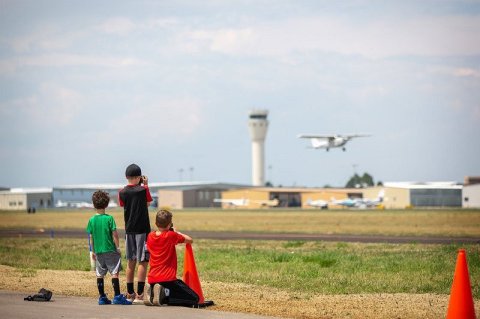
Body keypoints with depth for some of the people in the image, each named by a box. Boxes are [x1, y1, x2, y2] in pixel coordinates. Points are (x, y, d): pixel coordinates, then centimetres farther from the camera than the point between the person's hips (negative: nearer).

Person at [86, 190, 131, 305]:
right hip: (110, 250, -4)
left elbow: (91, 237, 7)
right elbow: (114, 234, -9)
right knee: (114, 273, -3)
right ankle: (117, 296, -8)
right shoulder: (109, 218, -9)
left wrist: (93, 251, 15)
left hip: (98, 251, 4)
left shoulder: (92, 220, 2)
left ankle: (102, 297, 12)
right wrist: (117, 247, 0)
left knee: (100, 275, 9)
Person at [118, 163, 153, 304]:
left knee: (131, 262, 12)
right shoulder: (143, 190, -10)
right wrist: (146, 186, 12)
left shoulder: (122, 192, 0)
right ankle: (139, 295, -10)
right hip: (142, 229, -5)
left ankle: (130, 294, 18)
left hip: (129, 230, 5)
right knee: (143, 262, -4)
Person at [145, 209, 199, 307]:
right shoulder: (171, 235, -10)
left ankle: (151, 294, -1)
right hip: (168, 278, -7)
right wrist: (176, 232, 14)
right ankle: (164, 293, -18)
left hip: (152, 279, 7)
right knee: (194, 299, -4)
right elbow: (190, 240, 1)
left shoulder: (150, 236, 5)